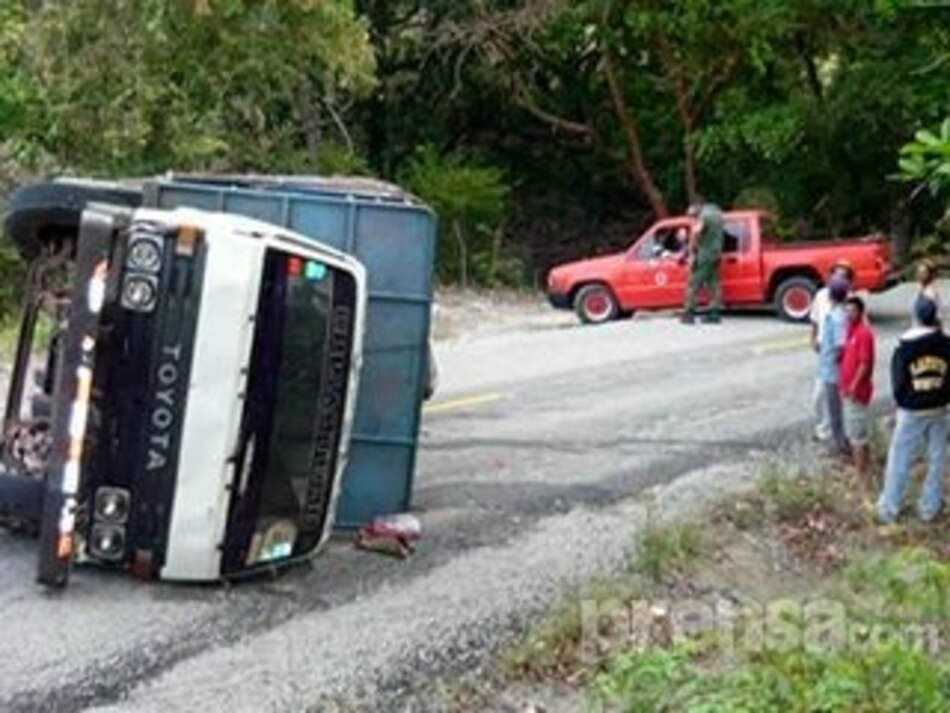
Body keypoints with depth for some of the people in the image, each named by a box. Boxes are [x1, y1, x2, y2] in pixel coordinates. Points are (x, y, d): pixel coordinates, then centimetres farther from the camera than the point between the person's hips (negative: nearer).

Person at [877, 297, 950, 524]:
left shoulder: (905, 346, -13)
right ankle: (929, 508, 22)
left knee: (899, 461, 8)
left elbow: (898, 381, -5)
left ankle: (888, 509, 15)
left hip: (912, 411, -2)